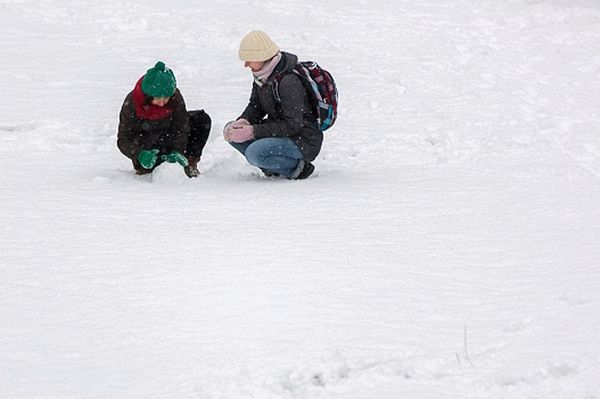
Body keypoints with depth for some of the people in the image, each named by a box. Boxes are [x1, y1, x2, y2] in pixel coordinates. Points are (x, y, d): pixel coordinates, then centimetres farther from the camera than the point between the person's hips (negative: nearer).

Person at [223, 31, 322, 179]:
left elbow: (292, 125, -25)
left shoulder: (289, 81, -25)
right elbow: (255, 106, 11)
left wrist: (252, 132, -26)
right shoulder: (262, 75, 1)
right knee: (231, 131, 0)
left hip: (304, 141, -9)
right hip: (279, 130, 9)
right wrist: (242, 122, -13)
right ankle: (273, 165, 1)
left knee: (255, 153, -31)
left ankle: (297, 168, -9)